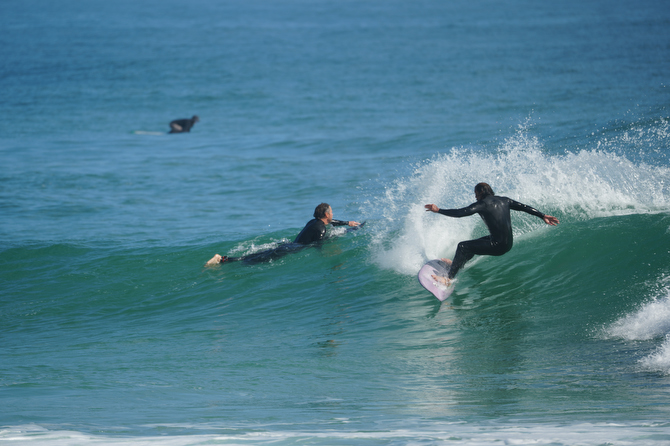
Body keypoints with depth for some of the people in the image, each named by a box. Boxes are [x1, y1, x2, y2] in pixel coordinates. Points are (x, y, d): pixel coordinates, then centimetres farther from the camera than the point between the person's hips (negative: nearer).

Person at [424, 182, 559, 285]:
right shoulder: (504, 201, 11)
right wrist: (543, 216, 16)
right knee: (477, 242, 33)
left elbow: (461, 213, -16)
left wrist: (438, 210, -11)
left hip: (497, 246, -8)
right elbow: (524, 207, 10)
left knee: (463, 247, -2)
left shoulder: (482, 204, -9)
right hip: (508, 244, 8)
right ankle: (459, 263, 52)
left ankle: (449, 278, -5)